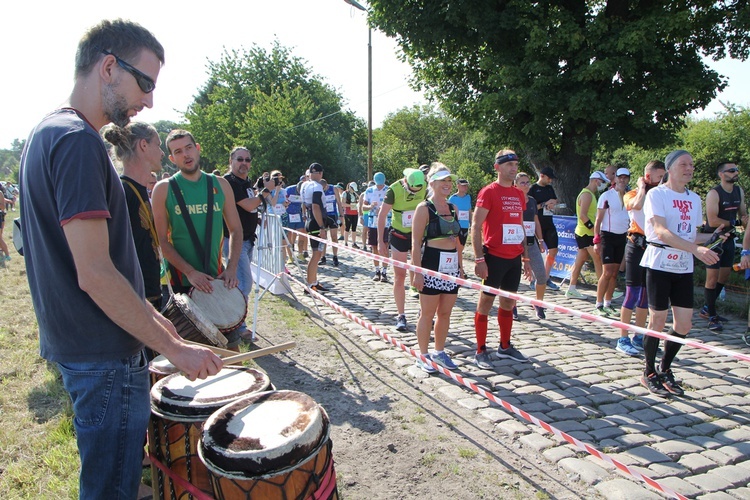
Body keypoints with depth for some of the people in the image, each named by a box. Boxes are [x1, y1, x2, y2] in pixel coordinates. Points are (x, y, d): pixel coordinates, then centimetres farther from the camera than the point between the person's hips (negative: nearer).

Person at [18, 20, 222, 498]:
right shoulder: (78, 140, -19)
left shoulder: (48, 133, 13)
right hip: (104, 355, -10)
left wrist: (151, 315, 17)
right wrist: (175, 348, -18)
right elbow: (95, 274, -25)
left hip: (77, 345, 10)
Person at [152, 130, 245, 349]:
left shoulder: (220, 185, 4)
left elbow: (235, 230, 6)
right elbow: (162, 240, -7)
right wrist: (190, 272, -18)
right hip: (181, 282, -2)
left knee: (230, 343, 12)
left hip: (218, 279, 2)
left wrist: (231, 268, -6)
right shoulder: (164, 189, -3)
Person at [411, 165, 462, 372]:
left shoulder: (453, 208, 12)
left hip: (451, 267, 6)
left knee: (445, 313, 13)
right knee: (427, 313, 3)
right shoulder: (424, 208, -7)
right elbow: (416, 242, -11)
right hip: (432, 265, -6)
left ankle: (439, 351, 28)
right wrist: (417, 271, -15)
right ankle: (423, 355, 16)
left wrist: (460, 266, 14)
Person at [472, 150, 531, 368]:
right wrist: (479, 259, -18)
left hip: (514, 258, 7)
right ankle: (480, 351, 11)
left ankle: (505, 347, 29)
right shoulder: (489, 192, -8)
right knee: (486, 302, 1)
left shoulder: (519, 194, 12)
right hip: (494, 257, -7)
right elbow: (475, 226, -12)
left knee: (509, 302, 15)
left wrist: (526, 257, 17)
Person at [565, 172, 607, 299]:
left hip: (586, 233, 10)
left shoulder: (590, 194, 20)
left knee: (580, 261, 9)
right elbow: (583, 215, -22)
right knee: (599, 260, -6)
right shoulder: (587, 194, -13)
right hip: (586, 233, -10)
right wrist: (594, 229, -23)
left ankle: (571, 289, 12)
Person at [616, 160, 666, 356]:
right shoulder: (632, 195, -1)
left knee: (646, 295, 11)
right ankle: (623, 339, 1)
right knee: (632, 293, -6)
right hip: (638, 245, -6)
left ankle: (638, 337, 21)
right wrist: (642, 187, -10)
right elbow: (637, 205, -25)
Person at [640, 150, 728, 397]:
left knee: (684, 324, 5)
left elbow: (691, 235, 21)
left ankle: (665, 369, 25)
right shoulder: (657, 194, -8)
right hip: (660, 263, -6)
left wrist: (712, 237, 1)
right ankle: (650, 373, 17)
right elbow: (662, 232, -20)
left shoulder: (695, 199, 14)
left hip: (684, 267, 6)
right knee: (658, 322, 0)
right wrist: (696, 249, -30)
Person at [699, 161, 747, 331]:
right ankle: (712, 317, 3)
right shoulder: (714, 194, -16)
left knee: (724, 277, 15)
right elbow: (712, 221, -22)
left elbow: (743, 214, 20)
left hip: (728, 239, 8)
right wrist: (735, 222, -15)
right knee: (712, 279, -6)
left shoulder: (739, 191, 8)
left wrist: (745, 221, -1)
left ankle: (707, 309, 29)